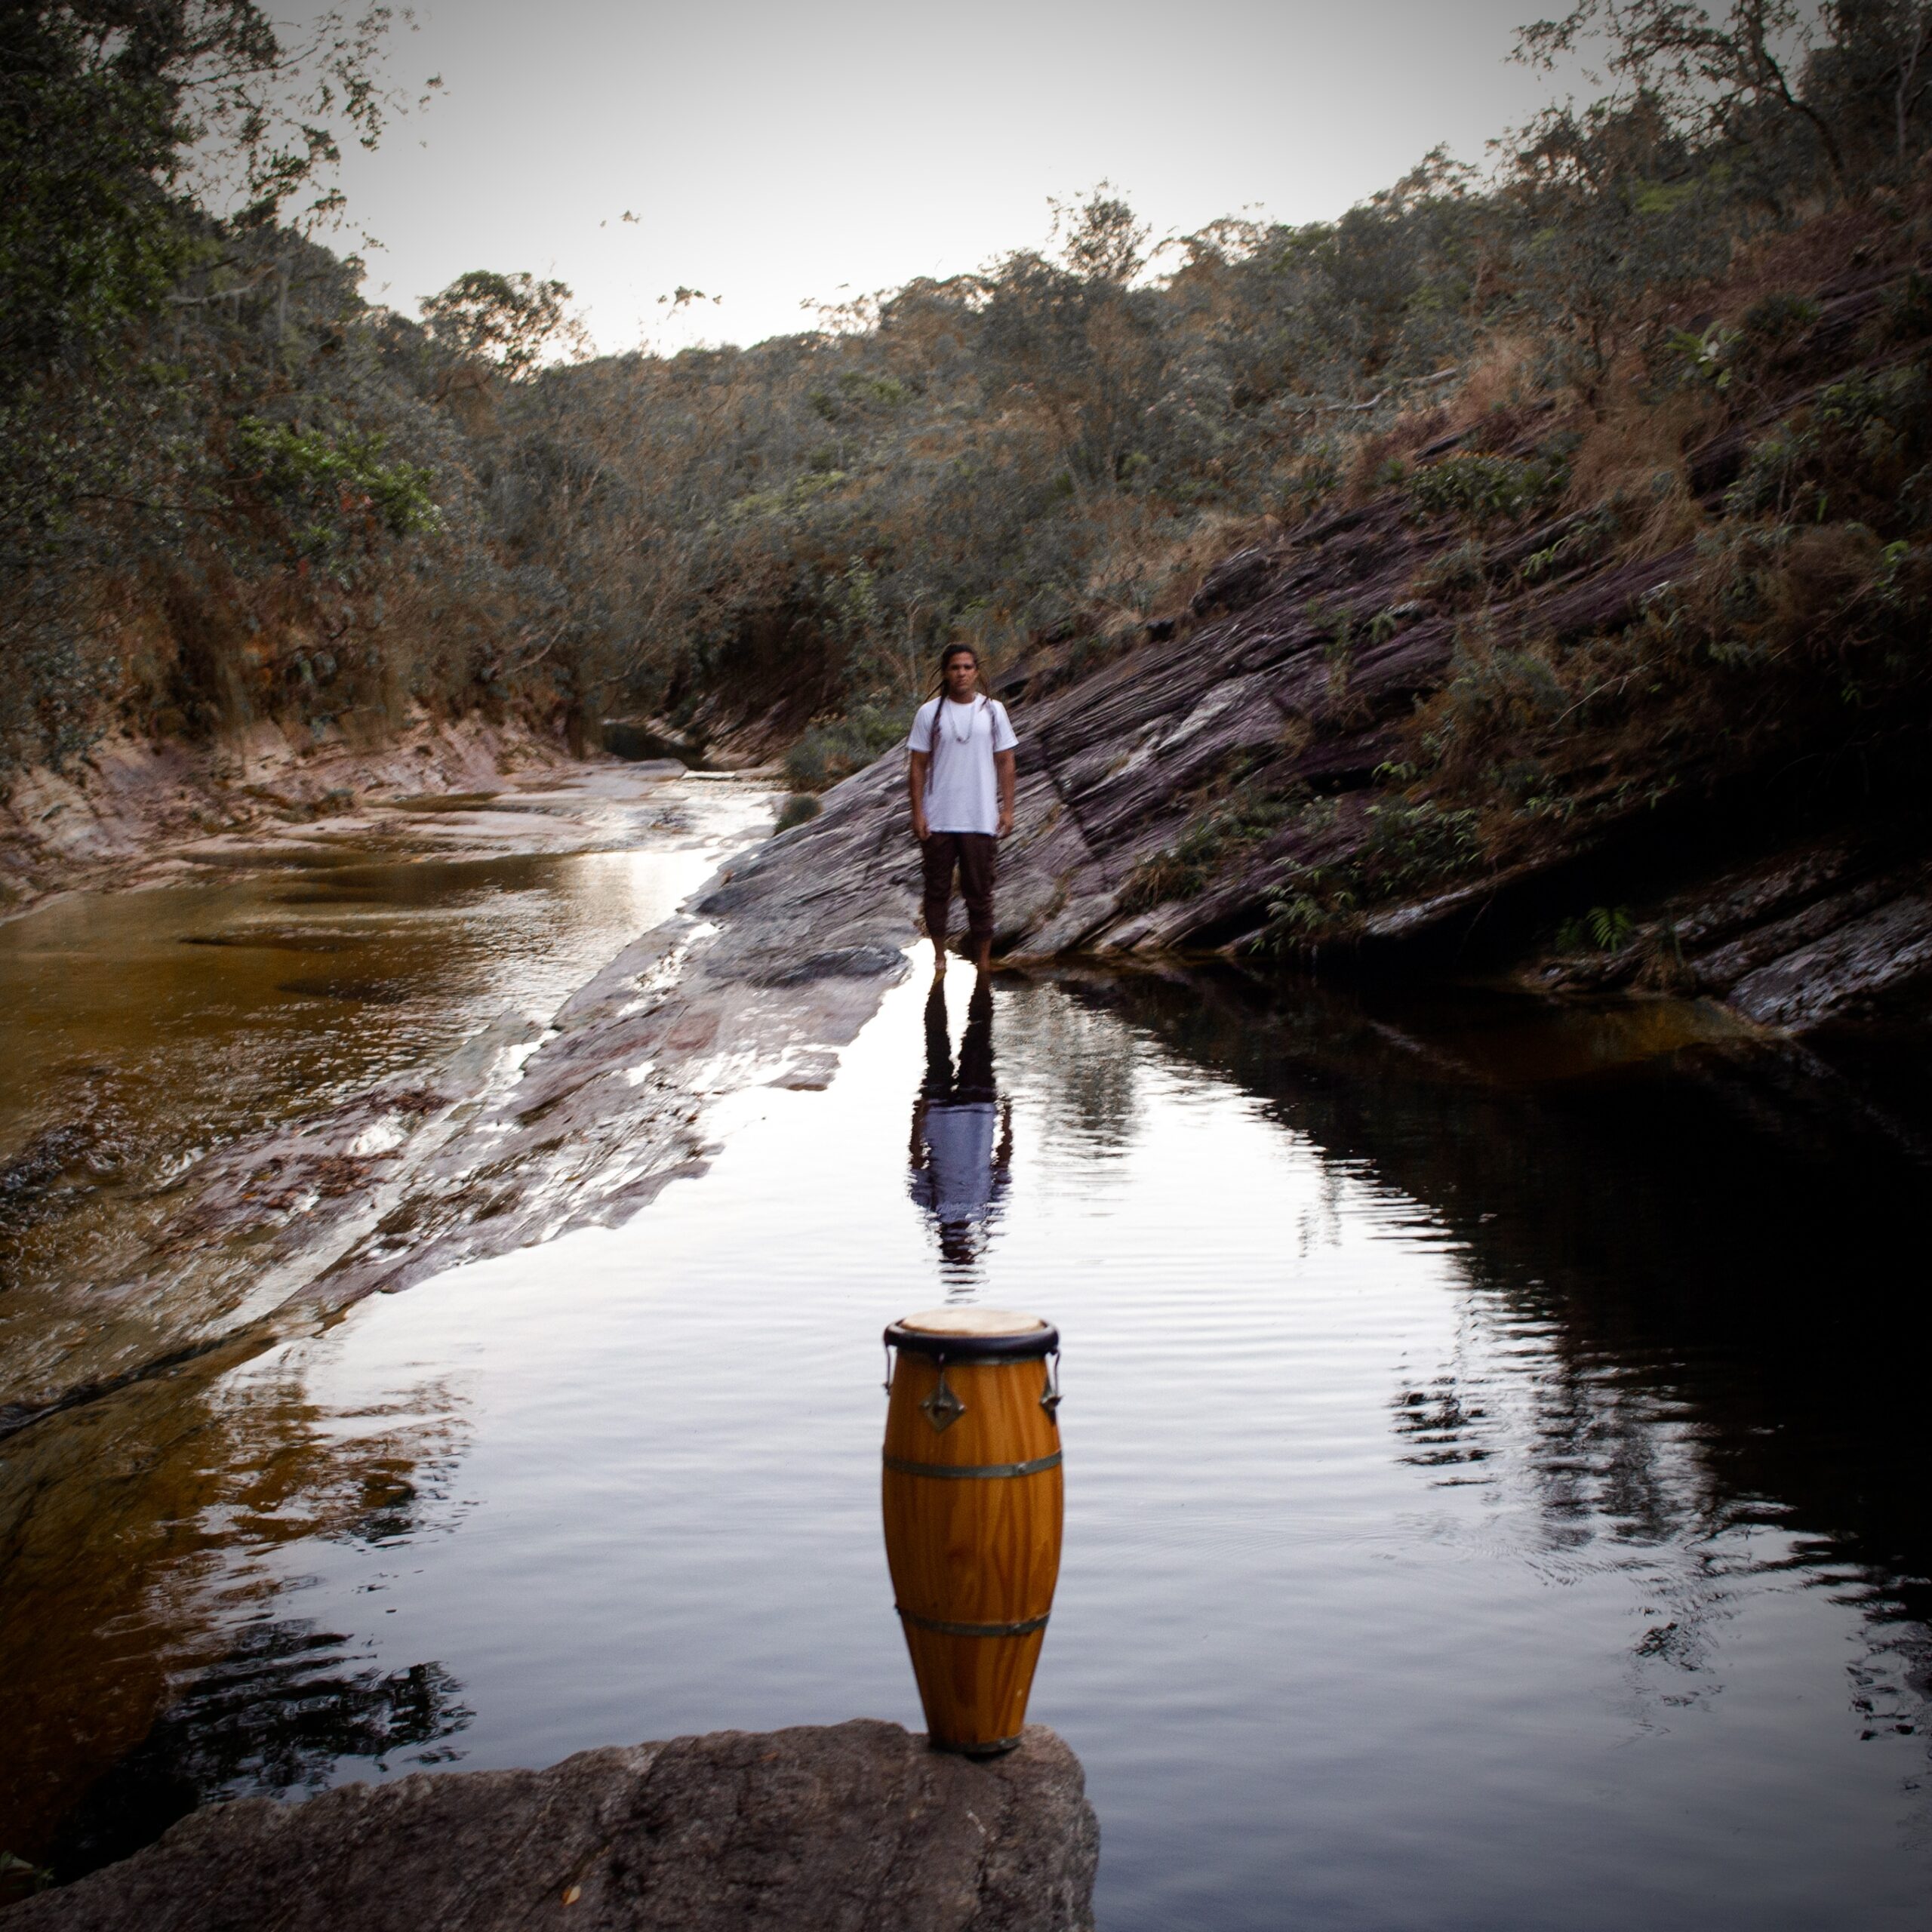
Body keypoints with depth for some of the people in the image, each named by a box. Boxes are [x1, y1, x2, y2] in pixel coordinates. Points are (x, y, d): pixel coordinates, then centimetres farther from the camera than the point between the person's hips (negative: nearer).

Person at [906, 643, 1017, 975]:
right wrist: (917, 814, -4)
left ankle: (983, 961, 12)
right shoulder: (929, 713, 1)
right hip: (938, 821, 0)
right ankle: (939, 958, 17)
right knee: (937, 889, 6)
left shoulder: (993, 711, 4)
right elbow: (917, 766, 1)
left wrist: (1007, 808, 0)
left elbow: (1005, 762, 6)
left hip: (980, 821, 0)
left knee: (979, 892, 4)